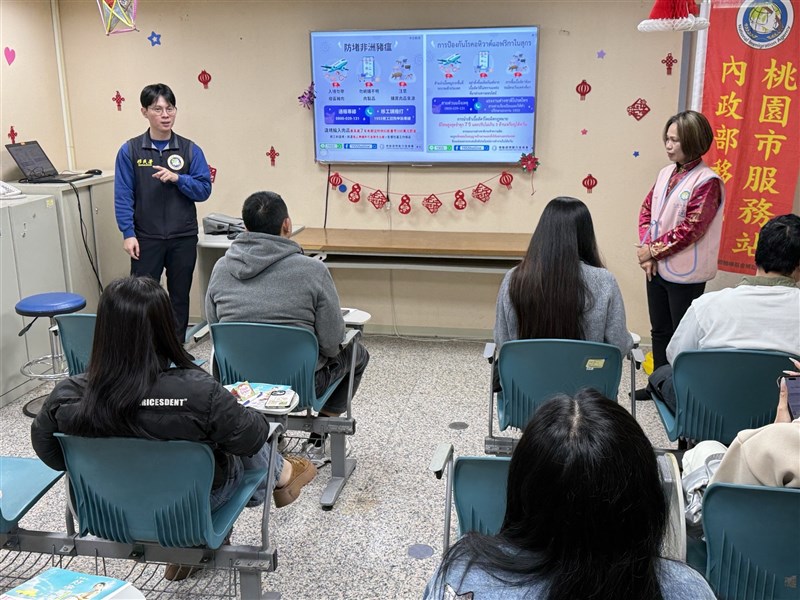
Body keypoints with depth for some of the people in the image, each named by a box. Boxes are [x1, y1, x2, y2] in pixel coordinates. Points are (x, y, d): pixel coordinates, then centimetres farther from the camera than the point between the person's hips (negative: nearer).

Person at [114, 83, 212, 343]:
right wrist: (128, 234, -10)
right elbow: (123, 196, -2)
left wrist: (177, 178, -17)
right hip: (146, 238, -2)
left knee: (180, 296, 12)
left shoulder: (190, 150, 2)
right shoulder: (130, 151, -1)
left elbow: (204, 189, -1)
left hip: (183, 238, 2)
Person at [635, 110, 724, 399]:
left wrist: (653, 249, -13)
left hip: (685, 275, -7)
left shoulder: (707, 182, -14)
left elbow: (690, 229, -19)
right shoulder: (666, 173, 8)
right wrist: (645, 248, -6)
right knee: (659, 330, 17)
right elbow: (646, 210, 8)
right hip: (657, 268, 7)